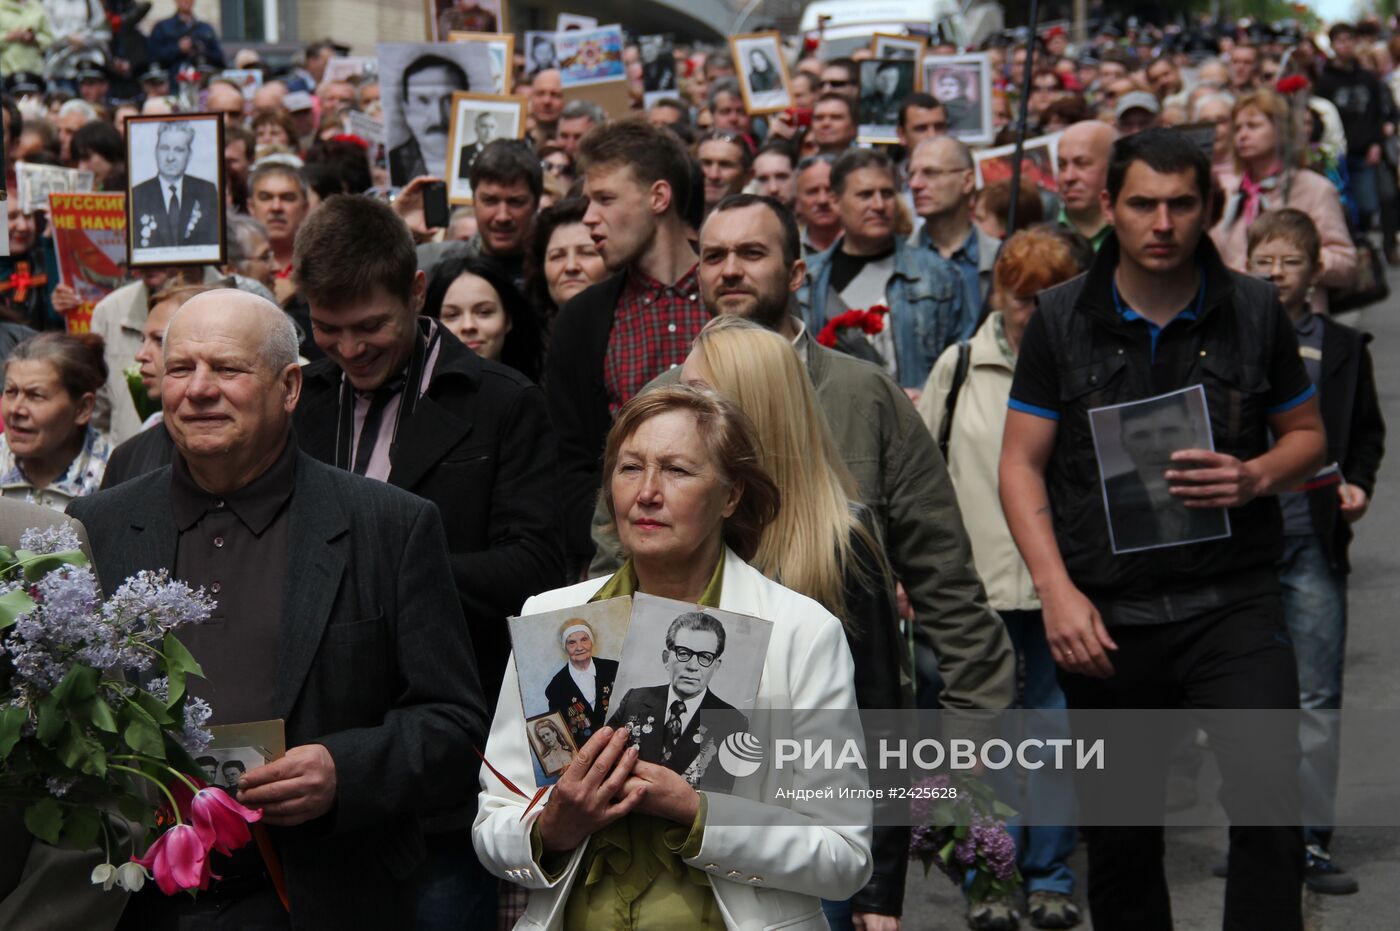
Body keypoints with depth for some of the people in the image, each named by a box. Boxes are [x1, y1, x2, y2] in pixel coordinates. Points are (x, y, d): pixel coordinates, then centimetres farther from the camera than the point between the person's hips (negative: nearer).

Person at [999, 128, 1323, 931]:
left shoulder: (1253, 309, 4)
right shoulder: (1062, 318, 4)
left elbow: (1308, 435, 14)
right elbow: (1022, 462, 4)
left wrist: (1256, 477, -9)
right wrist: (1057, 590, -8)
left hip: (1231, 600, -1)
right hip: (1105, 614, 1)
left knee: (1270, 805, -18)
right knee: (1120, 836, 10)